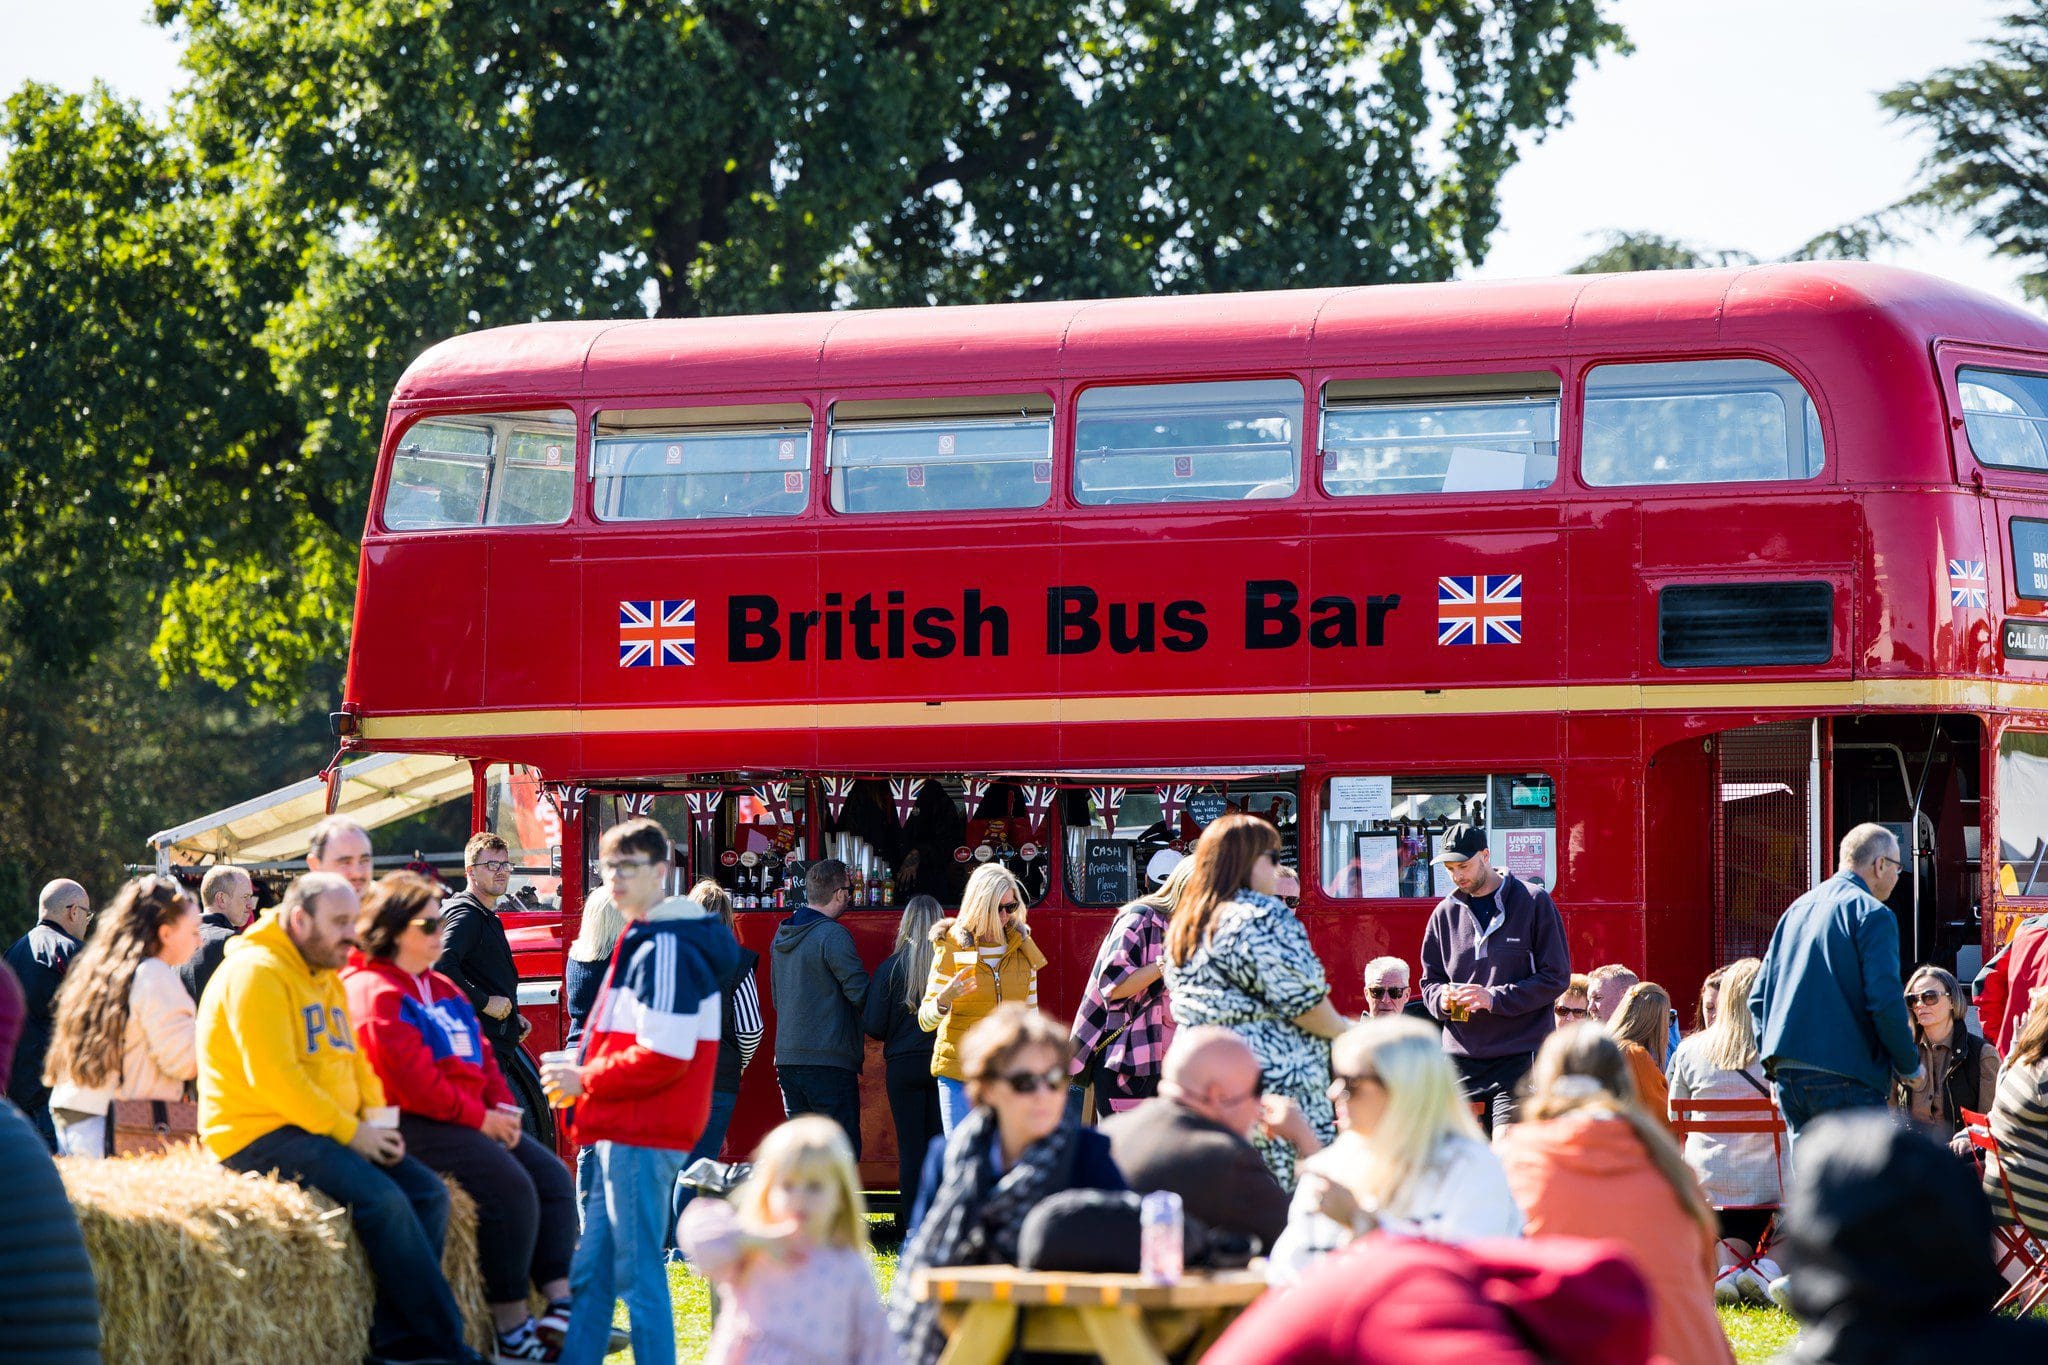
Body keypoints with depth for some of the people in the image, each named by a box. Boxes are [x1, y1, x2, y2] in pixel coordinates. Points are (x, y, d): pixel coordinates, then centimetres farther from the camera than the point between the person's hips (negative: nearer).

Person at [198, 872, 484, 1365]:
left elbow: (353, 1060, 22)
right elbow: (272, 1077, -22)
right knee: (381, 1198, -26)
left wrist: (377, 1121, 1)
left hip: (326, 1133, 10)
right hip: (260, 1135, -10)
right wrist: (350, 1132, -19)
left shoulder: (326, 980, 18)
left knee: (427, 1192, -6)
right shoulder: (256, 973, -13)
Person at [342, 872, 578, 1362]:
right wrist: (479, 1118, -15)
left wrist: (503, 1108, 1)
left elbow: (481, 1054, 21)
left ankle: (563, 1300, -12)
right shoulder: (376, 993, -10)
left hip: (470, 1118, 10)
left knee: (551, 1174, -4)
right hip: (413, 1124, -10)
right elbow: (412, 1079, -18)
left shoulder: (443, 990, 22)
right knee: (508, 1186, -24)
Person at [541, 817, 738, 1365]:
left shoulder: (667, 949, -15)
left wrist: (585, 1080, -11)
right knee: (589, 1273, 12)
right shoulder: (642, 941, 18)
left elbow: (664, 1057, -21)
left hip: (643, 1134, -10)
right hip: (623, 1131, 10)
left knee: (639, 1274, -6)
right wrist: (583, 1077, 10)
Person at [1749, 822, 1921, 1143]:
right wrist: (1909, 1065, -3)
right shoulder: (1870, 913, -6)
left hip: (1787, 1076, 8)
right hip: (1844, 1079, -8)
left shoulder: (1798, 909, 18)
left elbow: (1759, 997, 18)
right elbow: (1885, 1000, -15)